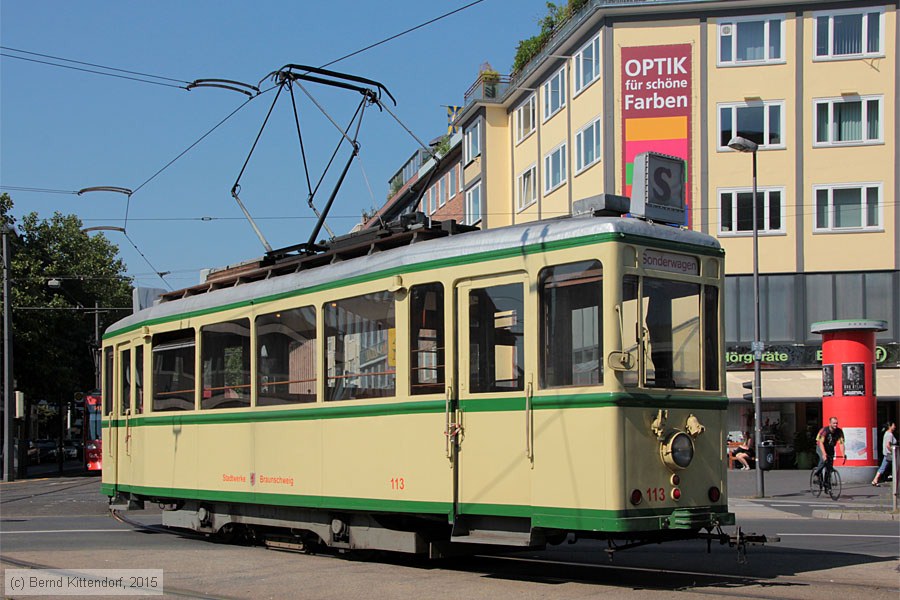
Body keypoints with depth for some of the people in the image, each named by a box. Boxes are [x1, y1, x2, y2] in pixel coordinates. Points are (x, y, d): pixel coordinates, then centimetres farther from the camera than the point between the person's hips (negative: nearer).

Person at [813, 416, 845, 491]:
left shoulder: (839, 431, -16)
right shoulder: (824, 430, -28)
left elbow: (841, 443, -21)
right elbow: (821, 443, -36)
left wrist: (844, 455, -34)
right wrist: (824, 454, -49)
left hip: (830, 449, 4)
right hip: (821, 448, -4)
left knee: (829, 468, -2)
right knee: (824, 459, -33)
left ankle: (827, 486, 6)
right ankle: (817, 472, -8)